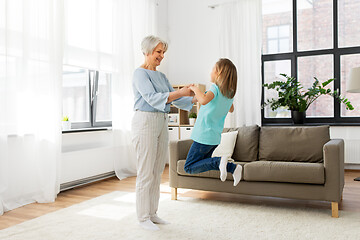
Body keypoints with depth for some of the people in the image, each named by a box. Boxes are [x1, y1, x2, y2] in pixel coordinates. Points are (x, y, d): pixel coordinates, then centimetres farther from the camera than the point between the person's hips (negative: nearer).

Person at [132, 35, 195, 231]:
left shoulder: (161, 76, 18)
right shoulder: (140, 73, -8)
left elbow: (174, 99, 16)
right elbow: (152, 98, -22)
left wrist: (194, 99, 2)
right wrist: (179, 92, -31)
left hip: (161, 123, 8)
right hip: (145, 122, -8)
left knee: (157, 171, 11)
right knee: (145, 172, -3)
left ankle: (152, 213, 22)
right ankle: (142, 217, 9)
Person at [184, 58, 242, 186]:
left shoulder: (215, 87, -17)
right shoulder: (230, 92, 7)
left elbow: (204, 100, -39)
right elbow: (231, 110, 27)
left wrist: (195, 89, -20)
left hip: (204, 136, -8)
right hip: (216, 137, 8)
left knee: (189, 167, 0)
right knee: (203, 163, 24)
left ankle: (219, 161, -18)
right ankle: (232, 167, 4)